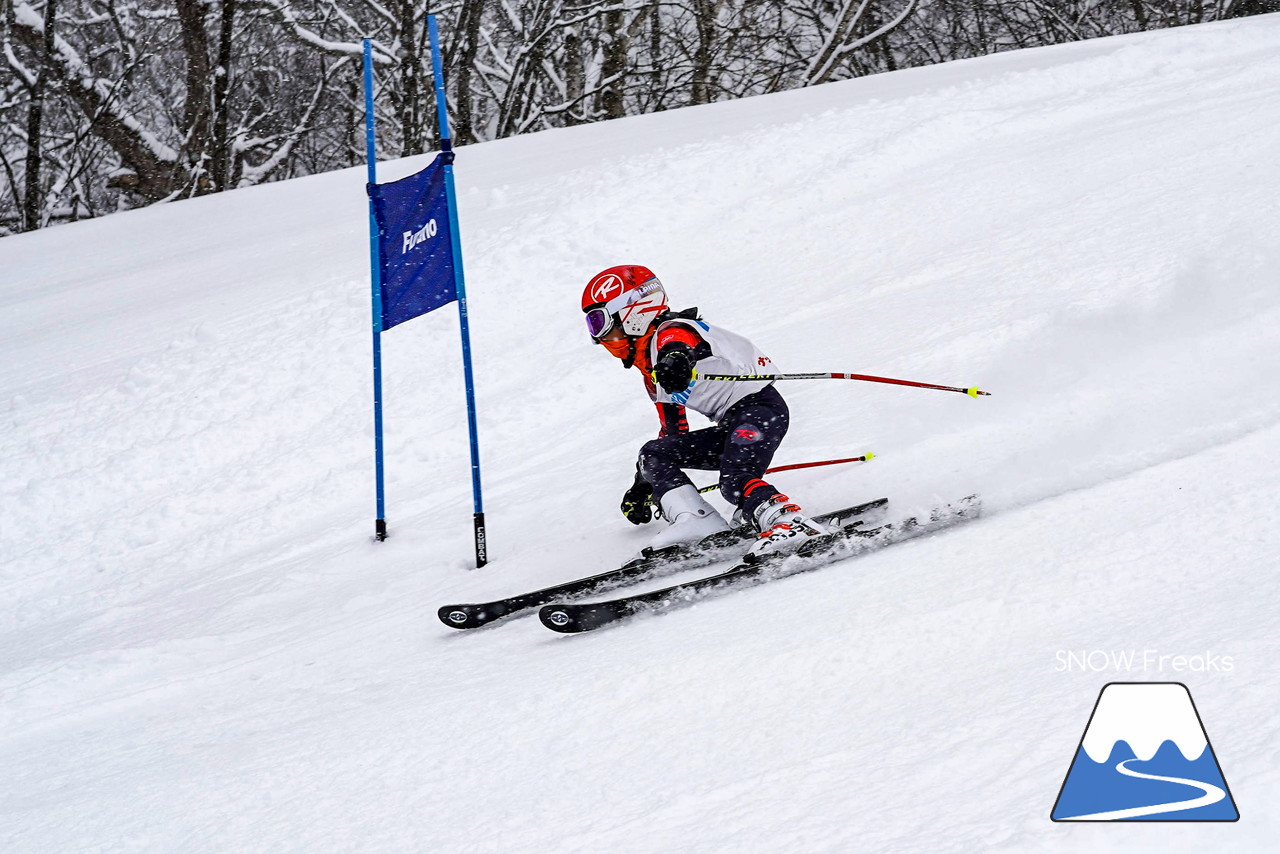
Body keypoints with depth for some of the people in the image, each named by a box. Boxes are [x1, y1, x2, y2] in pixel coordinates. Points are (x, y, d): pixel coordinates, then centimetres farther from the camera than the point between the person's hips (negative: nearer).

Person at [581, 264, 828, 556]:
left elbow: (680, 346, -35)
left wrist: (675, 361, -59)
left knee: (736, 483, -31)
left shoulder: (670, 332, -8)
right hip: (731, 425, 10)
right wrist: (642, 485, 31)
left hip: (760, 404, -10)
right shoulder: (651, 369, 22)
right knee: (654, 453, 2)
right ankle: (696, 520, -17)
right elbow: (673, 430, 29)